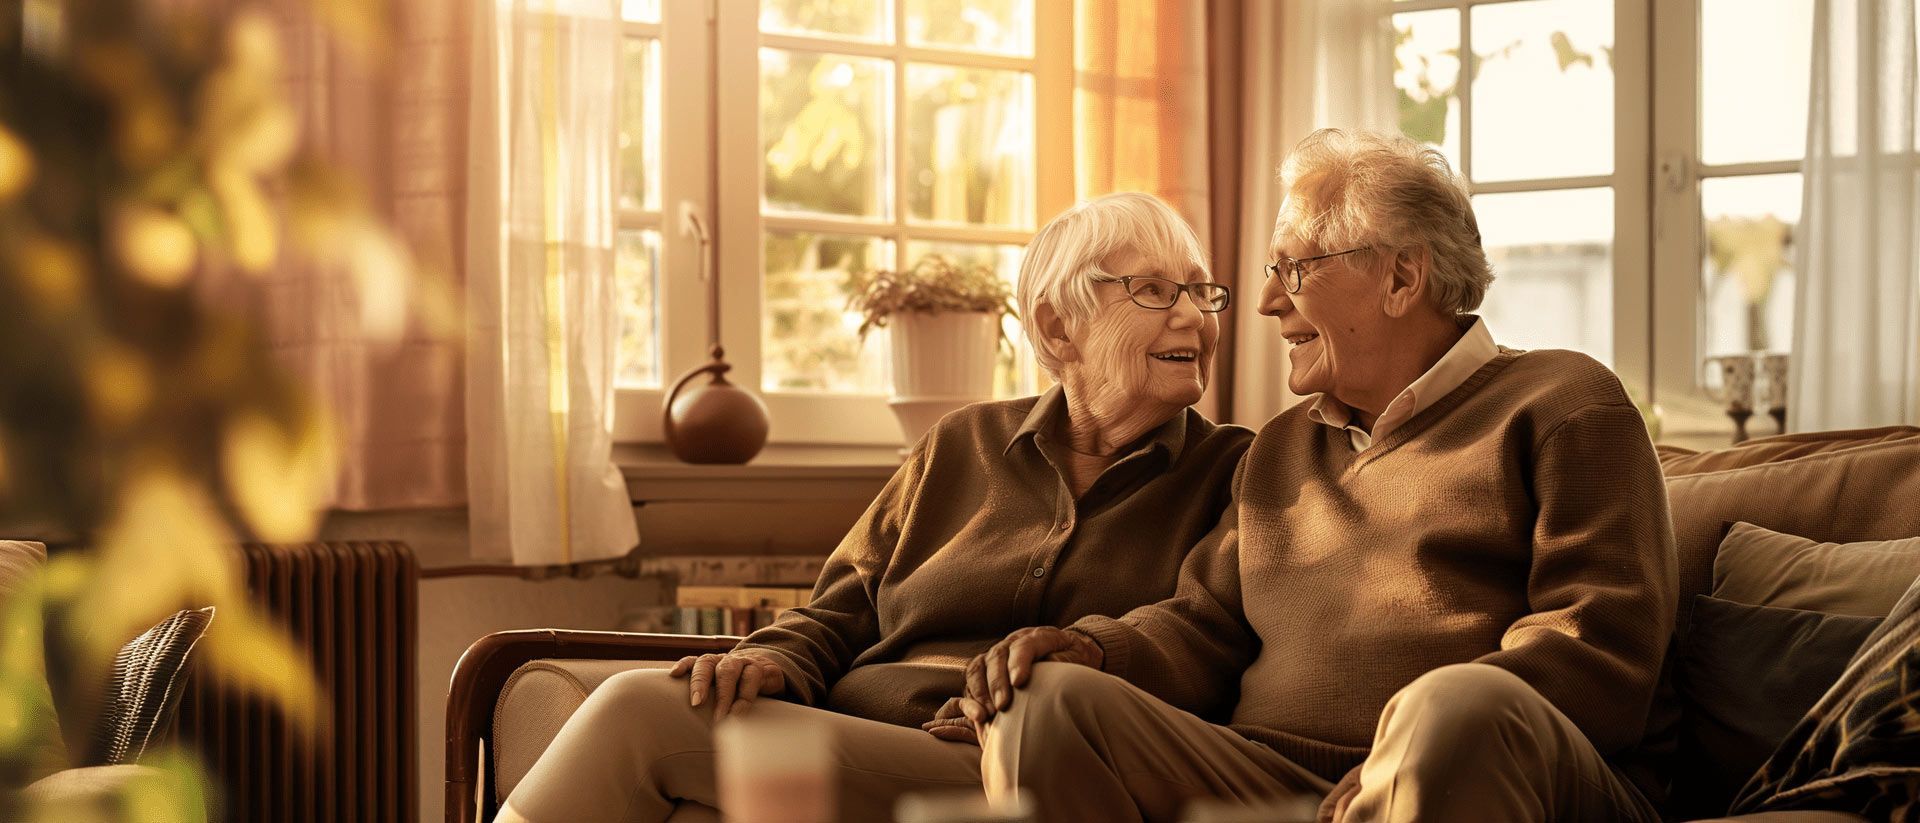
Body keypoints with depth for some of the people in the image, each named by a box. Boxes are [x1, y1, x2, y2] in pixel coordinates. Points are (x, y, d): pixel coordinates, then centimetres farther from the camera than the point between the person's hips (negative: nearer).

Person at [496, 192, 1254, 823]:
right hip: (853, 752, 4)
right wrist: (776, 663, -3)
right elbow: (841, 612, 20)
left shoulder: (1228, 474, 13)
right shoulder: (965, 446, 22)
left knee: (639, 714, -24)